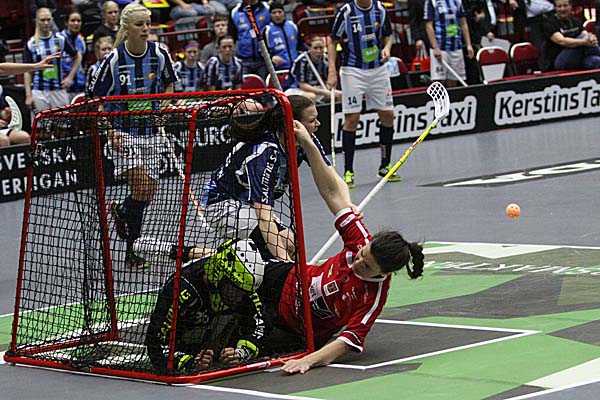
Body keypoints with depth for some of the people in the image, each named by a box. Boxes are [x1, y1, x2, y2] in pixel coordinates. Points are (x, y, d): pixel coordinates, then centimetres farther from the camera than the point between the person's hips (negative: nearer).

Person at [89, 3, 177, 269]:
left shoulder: (159, 54, -5)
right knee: (140, 186, -17)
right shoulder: (114, 60, -13)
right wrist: (110, 130, -16)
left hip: (151, 130, 4)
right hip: (123, 130, -4)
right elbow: (97, 98, -5)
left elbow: (169, 85, 13)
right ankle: (132, 253, -2)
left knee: (149, 194, 6)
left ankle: (120, 210, 38)